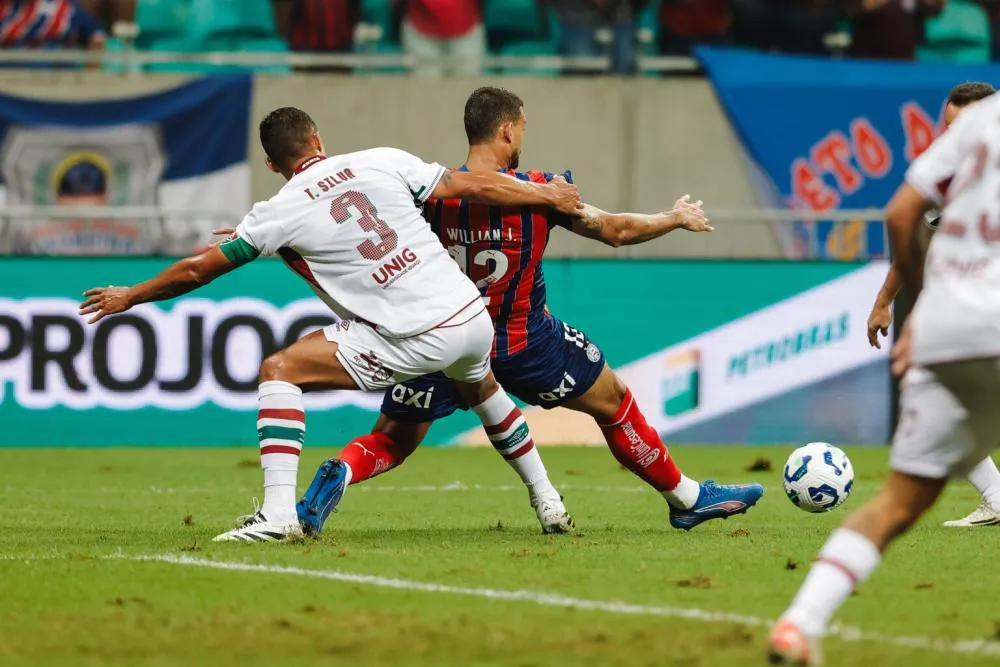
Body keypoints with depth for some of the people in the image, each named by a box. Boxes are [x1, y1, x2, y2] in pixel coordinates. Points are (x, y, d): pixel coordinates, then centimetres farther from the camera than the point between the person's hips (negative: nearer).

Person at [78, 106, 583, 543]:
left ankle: (279, 511, -13)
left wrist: (128, 297, 22)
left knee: (279, 370, 0)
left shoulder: (279, 213, -1)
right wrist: (545, 195, 26)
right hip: (473, 317, 5)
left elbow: (196, 271, 7)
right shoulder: (384, 161, 6)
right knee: (479, 388, 38)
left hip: (414, 341, -5)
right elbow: (475, 186, 10)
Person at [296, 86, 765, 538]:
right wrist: (678, 218, 15)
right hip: (525, 345, -1)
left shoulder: (432, 193, -12)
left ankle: (336, 477, -21)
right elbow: (616, 230, -1)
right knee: (614, 403, 19)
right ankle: (686, 498, 30)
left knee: (391, 441, 12)